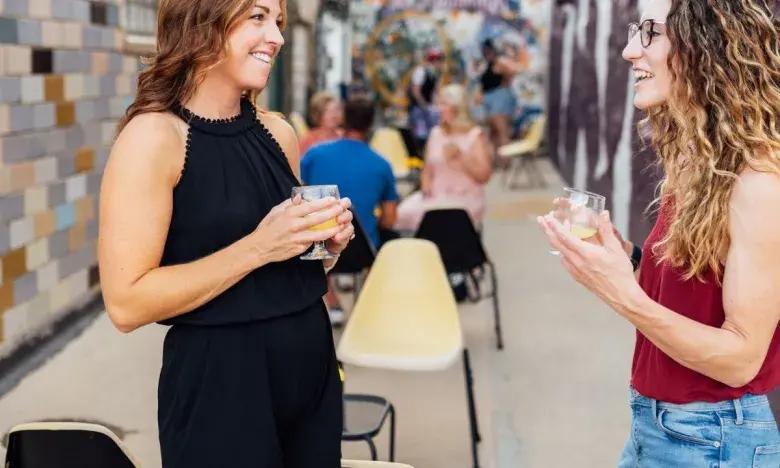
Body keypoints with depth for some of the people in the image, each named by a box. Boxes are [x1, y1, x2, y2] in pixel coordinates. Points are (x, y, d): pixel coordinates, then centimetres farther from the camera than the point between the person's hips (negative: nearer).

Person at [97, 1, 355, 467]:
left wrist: (328, 239, -1)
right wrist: (258, 248, -23)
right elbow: (126, 304, -20)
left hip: (311, 362, 7)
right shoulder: (153, 135, -14)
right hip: (221, 381, -6)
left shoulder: (278, 132, 5)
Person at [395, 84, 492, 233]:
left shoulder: (476, 136, -1)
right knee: (403, 213, -23)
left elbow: (484, 176, -8)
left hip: (464, 198, -5)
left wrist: (460, 156, -17)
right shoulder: (436, 133, 15)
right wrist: (426, 184, -2)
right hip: (435, 195, 5)